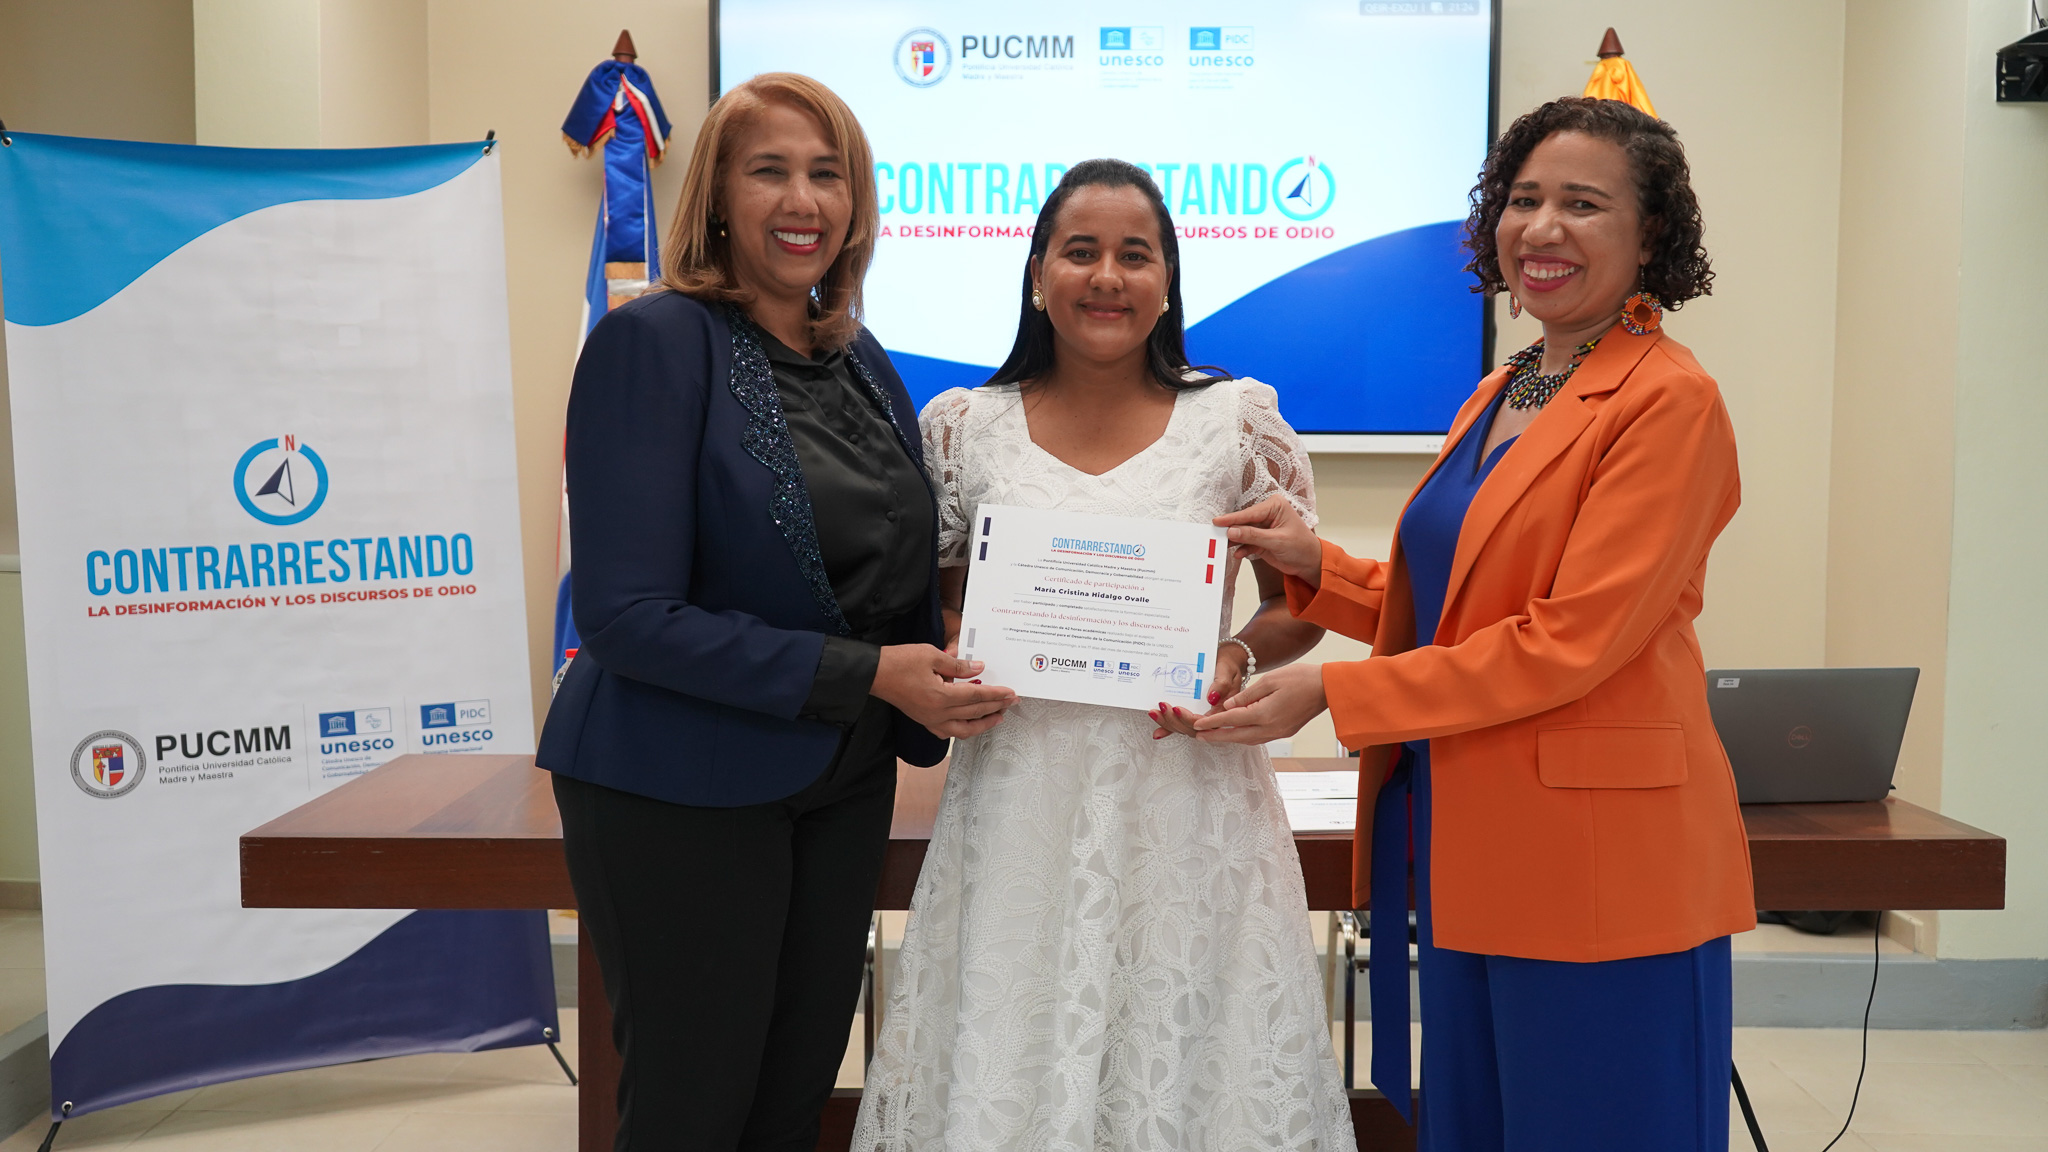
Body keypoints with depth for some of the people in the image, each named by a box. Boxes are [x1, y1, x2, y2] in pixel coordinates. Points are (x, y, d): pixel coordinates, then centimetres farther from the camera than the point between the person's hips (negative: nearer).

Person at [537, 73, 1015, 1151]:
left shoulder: (861, 361, 8)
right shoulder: (655, 341, -13)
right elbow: (624, 612, -20)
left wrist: (946, 682, -4)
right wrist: (866, 674, -22)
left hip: (842, 783, 7)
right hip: (680, 790, -6)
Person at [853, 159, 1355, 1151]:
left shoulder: (1241, 420, 2)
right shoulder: (961, 426, 4)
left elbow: (1301, 605, 9)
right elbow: (928, 604, 13)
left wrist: (1239, 655, -11)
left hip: (1186, 798, 0)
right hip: (1017, 794, 1)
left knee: (1180, 1052, 6)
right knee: (1009, 1066, 7)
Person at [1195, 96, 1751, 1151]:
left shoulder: (1667, 400, -12)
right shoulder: (1498, 395, 14)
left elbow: (1569, 640, -19)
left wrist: (1330, 691, -17)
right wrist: (1316, 567, 1)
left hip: (1596, 862, -8)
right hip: (1466, 847, 8)